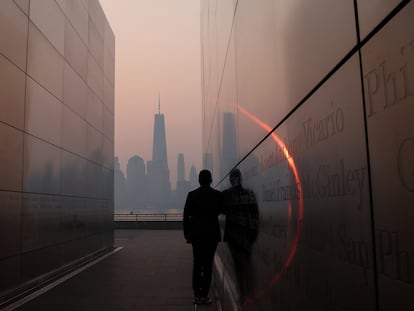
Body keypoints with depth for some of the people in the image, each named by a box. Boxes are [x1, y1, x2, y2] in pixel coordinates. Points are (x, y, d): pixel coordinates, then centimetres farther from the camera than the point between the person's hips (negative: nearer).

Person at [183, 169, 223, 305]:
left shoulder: (192, 195, -5)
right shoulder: (217, 195, -4)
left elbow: (186, 216, -4)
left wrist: (186, 233, 5)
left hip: (196, 234, 1)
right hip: (212, 234, -1)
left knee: (197, 264, 10)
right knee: (208, 265, 4)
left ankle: (197, 295, 12)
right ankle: (204, 295, 4)